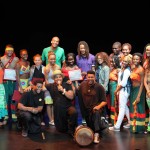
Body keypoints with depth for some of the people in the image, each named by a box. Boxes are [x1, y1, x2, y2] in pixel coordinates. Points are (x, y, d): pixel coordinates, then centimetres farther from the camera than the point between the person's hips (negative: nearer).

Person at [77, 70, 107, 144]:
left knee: (97, 113, -37)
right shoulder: (82, 84, -1)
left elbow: (104, 101, -12)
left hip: (96, 107, -5)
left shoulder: (99, 87, -13)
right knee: (89, 125, 13)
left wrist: (99, 106, -30)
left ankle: (96, 134, -40)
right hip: (86, 108, 5)